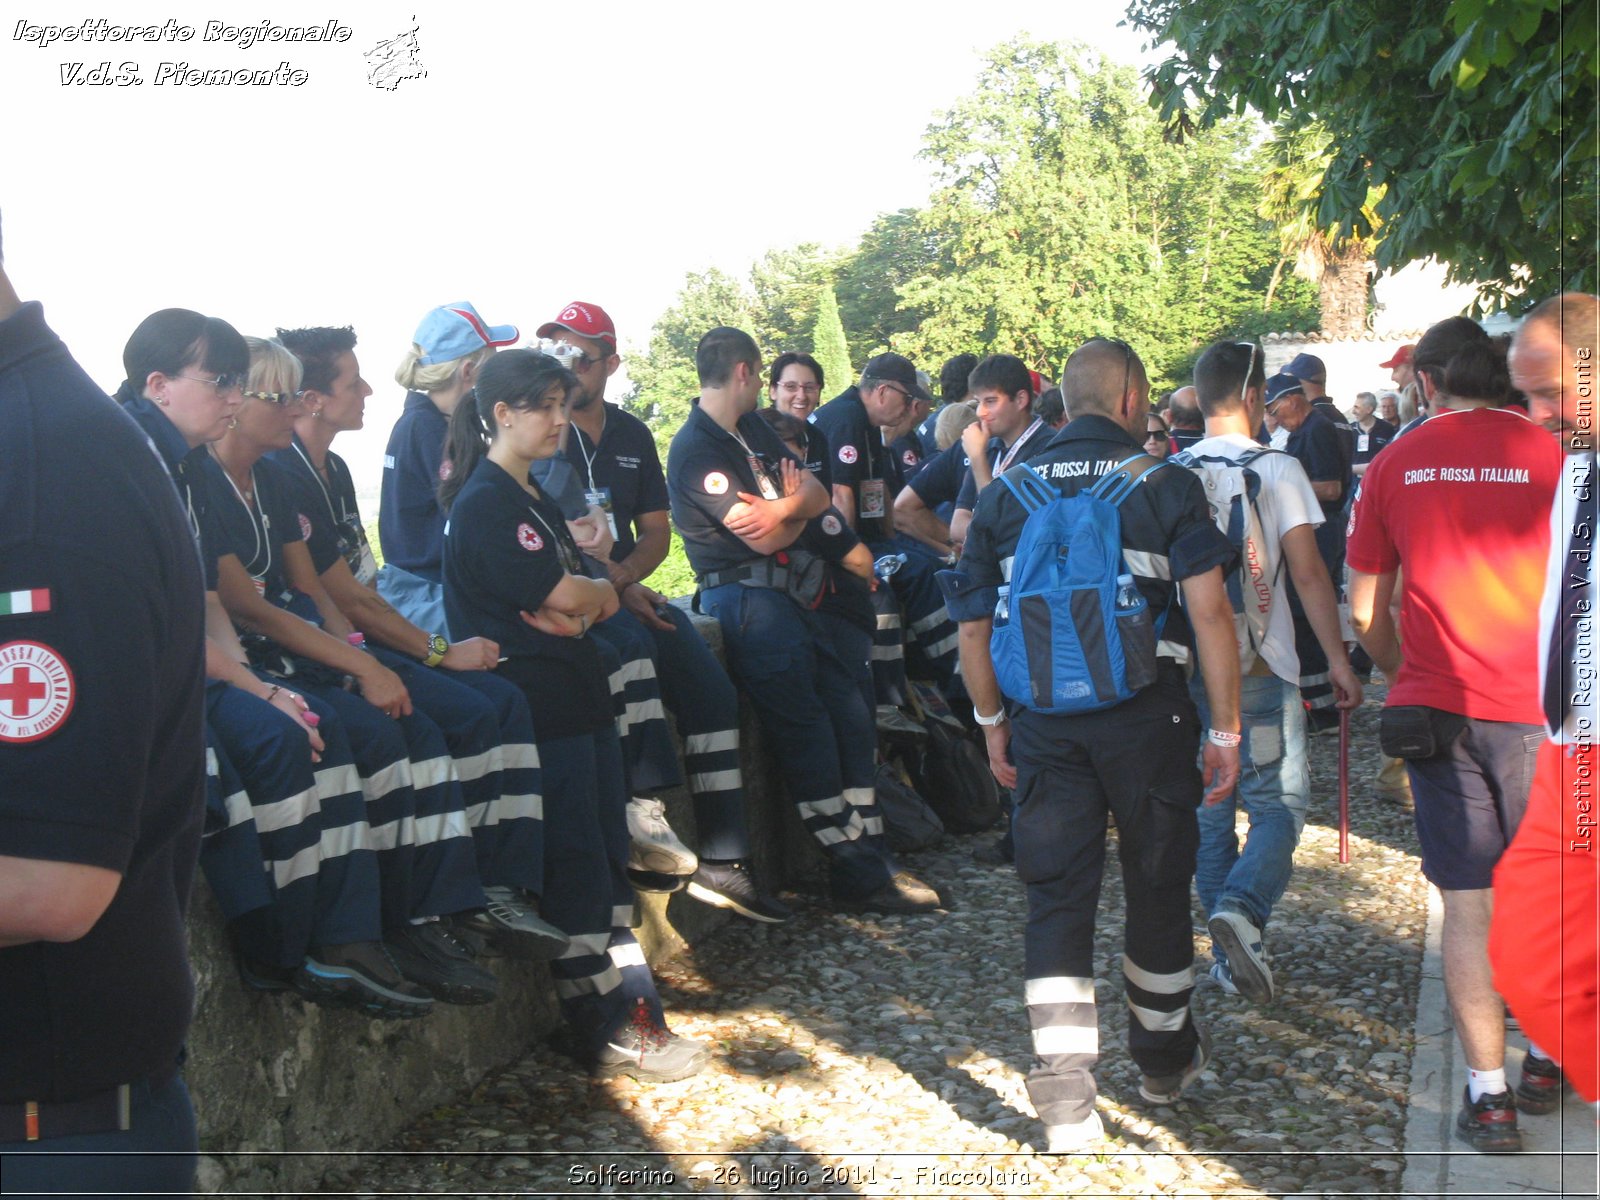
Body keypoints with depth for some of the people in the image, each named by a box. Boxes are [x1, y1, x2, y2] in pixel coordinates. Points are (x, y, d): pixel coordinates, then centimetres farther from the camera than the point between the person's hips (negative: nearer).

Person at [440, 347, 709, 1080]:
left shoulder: (535, 501, 20)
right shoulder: (486, 504, -11)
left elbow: (596, 601, 14)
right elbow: (566, 595, -16)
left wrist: (579, 605, -8)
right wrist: (599, 594, 5)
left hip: (577, 695, 10)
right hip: (539, 708, -10)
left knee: (606, 862, 11)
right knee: (573, 871, -4)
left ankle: (632, 1012, 17)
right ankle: (609, 1037, 3)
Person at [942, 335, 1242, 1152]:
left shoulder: (1006, 494, 7)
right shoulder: (1164, 484, -2)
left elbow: (973, 624, 6)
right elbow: (1209, 611, -9)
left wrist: (992, 721, 16)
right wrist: (1226, 729, -5)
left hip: (1042, 718, 2)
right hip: (1146, 715, -2)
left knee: (1057, 896, 4)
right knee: (1158, 884, 16)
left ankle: (1064, 1089, -4)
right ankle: (1165, 1055, 33)